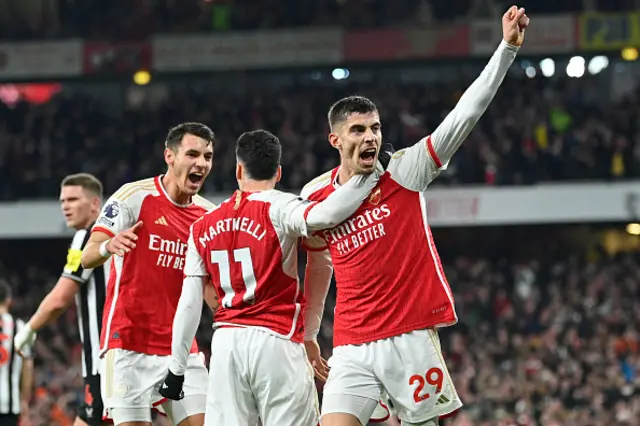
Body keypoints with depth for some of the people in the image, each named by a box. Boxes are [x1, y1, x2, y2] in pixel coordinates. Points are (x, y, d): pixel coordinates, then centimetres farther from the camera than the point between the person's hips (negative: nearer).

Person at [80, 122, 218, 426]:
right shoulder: (134, 197, -7)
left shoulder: (208, 215, 9)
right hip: (129, 345, -5)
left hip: (181, 348, 5)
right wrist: (108, 246, -36)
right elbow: (87, 258, -14)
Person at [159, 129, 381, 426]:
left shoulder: (202, 227, 11)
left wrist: (176, 368, 15)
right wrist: (370, 175, -17)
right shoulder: (277, 208, -4)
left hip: (225, 343, 4)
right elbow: (323, 216, -26)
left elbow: (189, 305, 10)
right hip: (275, 341, -4)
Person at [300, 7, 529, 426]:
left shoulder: (404, 172, -2)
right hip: (352, 348, 2)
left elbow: (466, 114, -11)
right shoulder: (315, 197, 6)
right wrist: (307, 336, 28)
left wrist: (507, 48, -19)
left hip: (411, 339, -2)